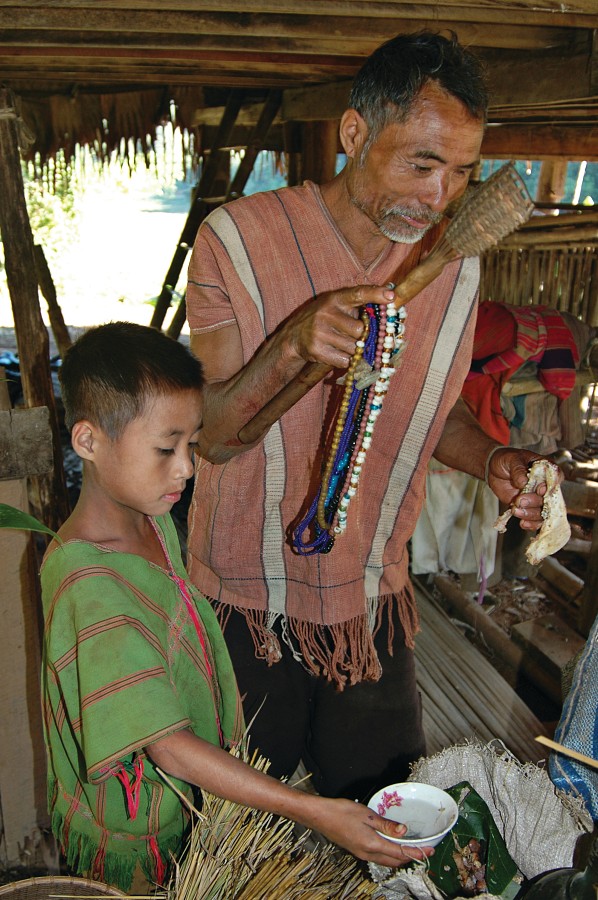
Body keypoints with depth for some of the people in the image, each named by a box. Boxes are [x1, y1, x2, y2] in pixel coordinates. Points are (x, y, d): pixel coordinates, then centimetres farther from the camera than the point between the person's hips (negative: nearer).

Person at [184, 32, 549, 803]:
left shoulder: (455, 263, -4)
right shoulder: (238, 240, -16)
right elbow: (211, 437, -17)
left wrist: (492, 461, -10)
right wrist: (292, 347, -35)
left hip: (373, 601, 4)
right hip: (247, 600, -3)